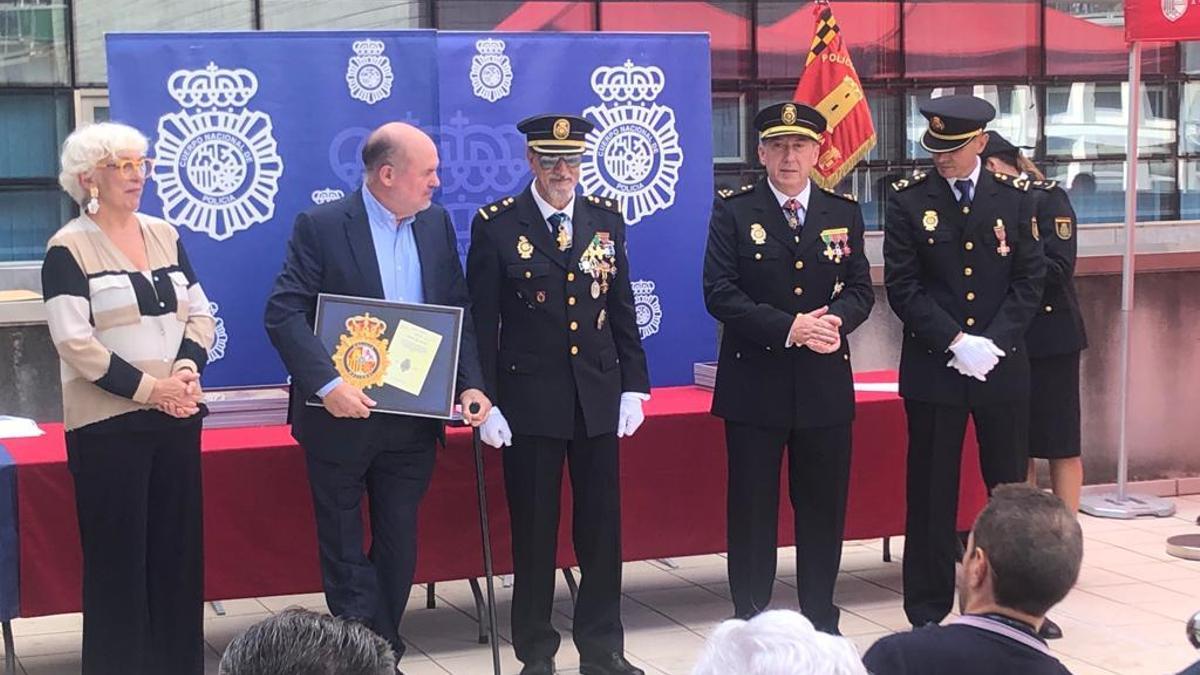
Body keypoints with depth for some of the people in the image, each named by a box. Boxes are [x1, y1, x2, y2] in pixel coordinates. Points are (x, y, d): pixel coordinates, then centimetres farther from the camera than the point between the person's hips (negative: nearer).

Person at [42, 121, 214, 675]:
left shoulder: (164, 235, 12)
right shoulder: (68, 249, -5)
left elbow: (200, 314, 11)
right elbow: (74, 342, -12)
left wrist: (188, 367, -8)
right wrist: (146, 387, -16)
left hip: (177, 417, 5)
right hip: (108, 424, -5)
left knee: (180, 550, 7)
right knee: (117, 558, -1)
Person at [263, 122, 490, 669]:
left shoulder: (437, 224, 6)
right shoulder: (321, 226, -11)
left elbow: (458, 311, 7)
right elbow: (283, 314, -16)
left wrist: (471, 384, -6)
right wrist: (327, 384, -28)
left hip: (413, 419, 5)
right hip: (342, 416, -5)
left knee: (399, 547, 13)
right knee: (344, 553, 7)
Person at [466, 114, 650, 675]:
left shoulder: (606, 219, 7)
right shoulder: (496, 226, -4)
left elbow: (622, 310, 10)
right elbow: (482, 324, -4)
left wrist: (633, 387, 6)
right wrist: (484, 403, -8)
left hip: (599, 398, 3)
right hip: (529, 400, -3)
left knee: (602, 527, 8)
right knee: (533, 531, 5)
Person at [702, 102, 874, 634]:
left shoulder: (844, 212, 9)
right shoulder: (733, 210, -1)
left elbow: (861, 289, 6)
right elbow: (719, 293, -9)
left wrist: (836, 318, -17)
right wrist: (788, 327, -19)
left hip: (826, 384, 3)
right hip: (754, 383, -3)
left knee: (823, 507, 9)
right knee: (751, 509, 3)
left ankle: (822, 625, 22)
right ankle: (750, 624, 14)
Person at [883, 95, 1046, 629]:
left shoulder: (1013, 197, 4)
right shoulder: (907, 199, -2)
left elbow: (1029, 279, 3)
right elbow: (902, 285, -5)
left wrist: (993, 342, -10)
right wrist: (955, 341, -15)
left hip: (1003, 365, 2)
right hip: (933, 367, -2)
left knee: (1011, 487, 10)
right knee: (931, 494, 4)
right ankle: (928, 615, 13)